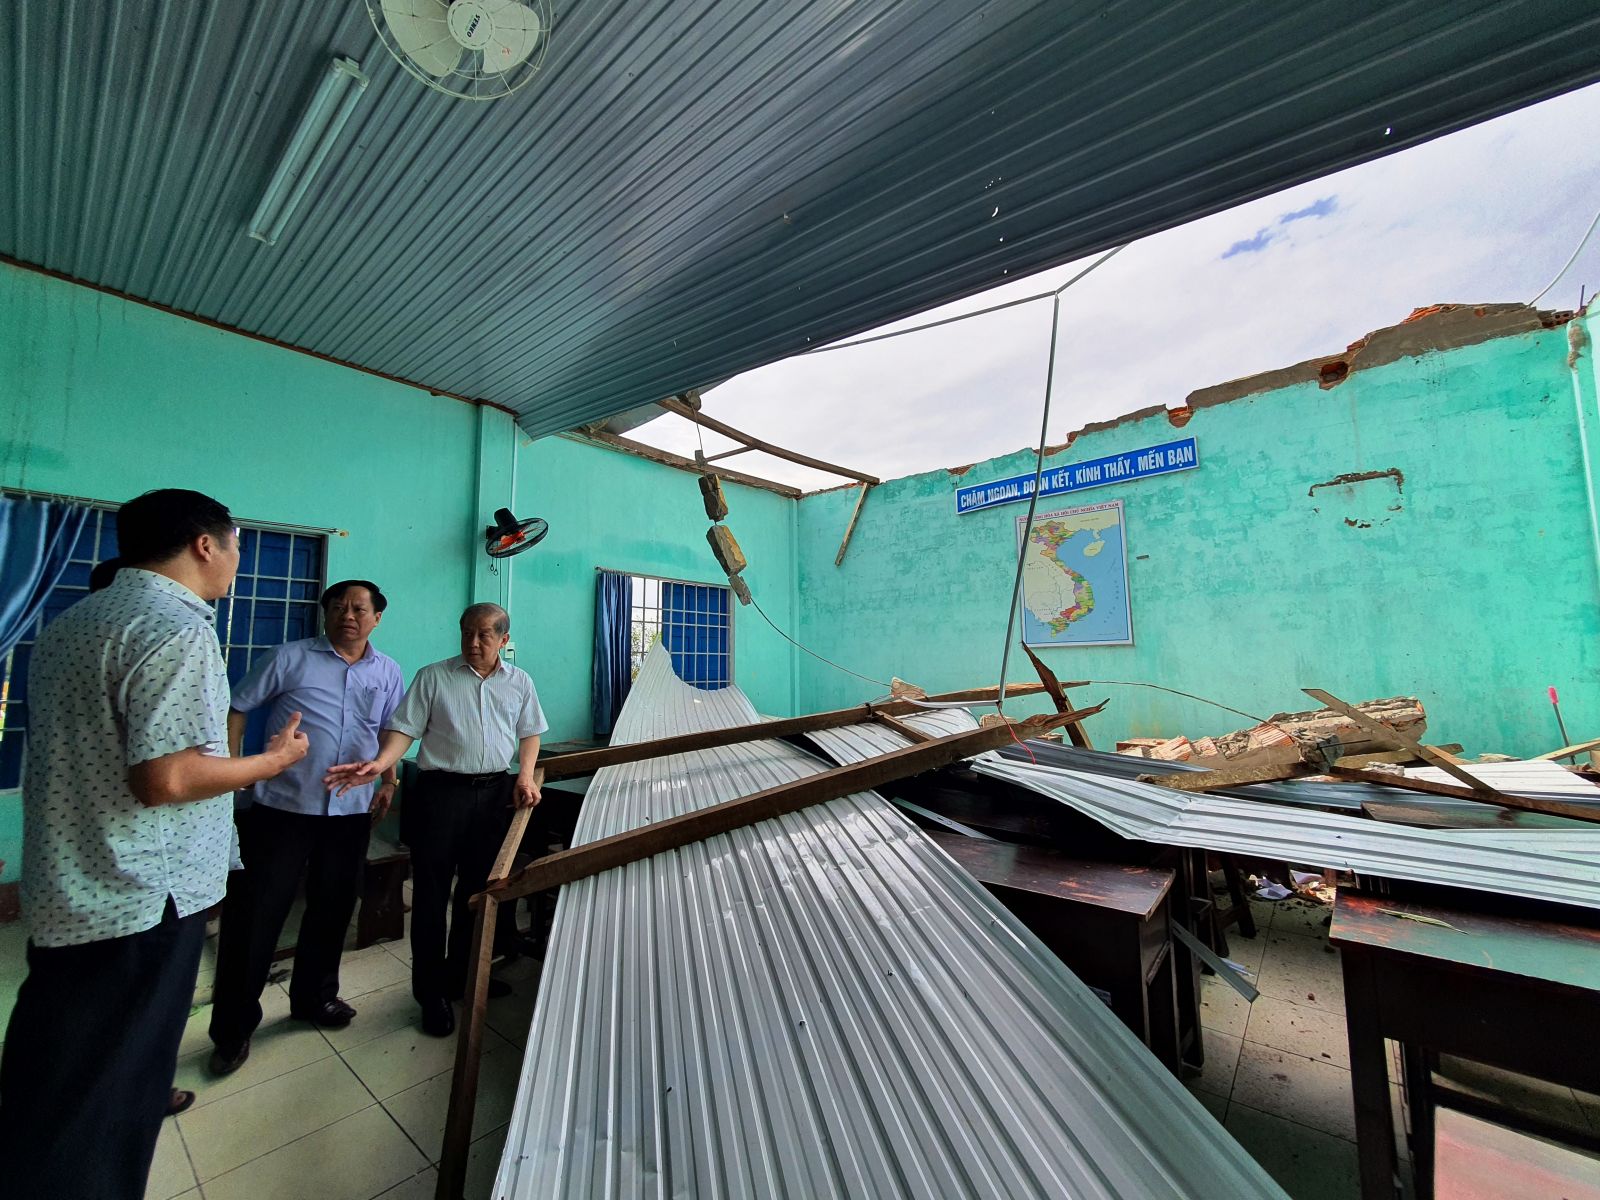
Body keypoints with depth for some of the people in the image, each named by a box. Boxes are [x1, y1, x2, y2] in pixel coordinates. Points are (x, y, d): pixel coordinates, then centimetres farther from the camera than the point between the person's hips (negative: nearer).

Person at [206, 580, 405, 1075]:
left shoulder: (388, 671, 6)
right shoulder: (290, 658, -4)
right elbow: (237, 707, 1)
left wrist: (388, 780, 10)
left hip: (351, 811, 3)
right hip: (282, 807, -3)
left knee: (332, 911, 16)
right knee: (255, 914, 5)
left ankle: (314, 997, 37)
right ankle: (233, 1028, 25)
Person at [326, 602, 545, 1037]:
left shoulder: (519, 682, 7)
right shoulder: (433, 677, -1)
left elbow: (529, 732, 12)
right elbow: (405, 728, -6)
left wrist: (526, 775, -1)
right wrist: (381, 762, -23)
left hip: (496, 792, 3)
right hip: (441, 790, -2)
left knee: (478, 888, 14)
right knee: (432, 891, 5)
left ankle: (459, 979, 33)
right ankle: (431, 993, 22)